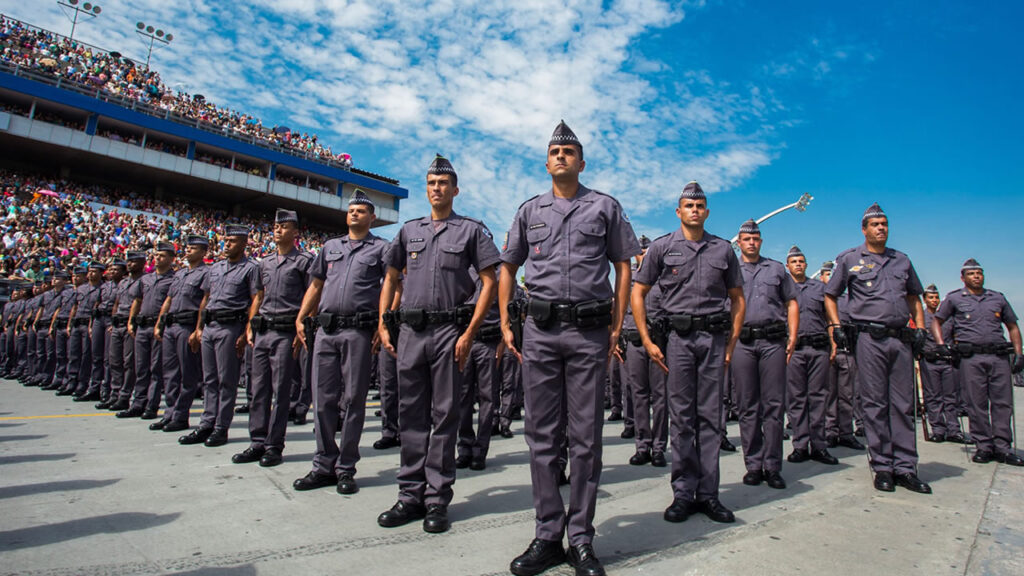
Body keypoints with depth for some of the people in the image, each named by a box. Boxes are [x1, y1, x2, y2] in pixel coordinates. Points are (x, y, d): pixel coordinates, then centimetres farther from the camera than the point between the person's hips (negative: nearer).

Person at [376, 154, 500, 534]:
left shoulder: (472, 230, 4)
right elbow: (391, 278, 21)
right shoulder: (409, 230, 17)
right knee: (411, 414, 7)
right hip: (411, 330, 4)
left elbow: (489, 282, -2)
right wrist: (383, 325, 10)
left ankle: (437, 499, 10)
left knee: (444, 415, 1)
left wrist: (470, 333, -10)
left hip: (449, 330, -4)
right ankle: (411, 495, 18)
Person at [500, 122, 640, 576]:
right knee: (542, 436, 5)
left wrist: (617, 328, 1)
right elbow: (508, 268, 19)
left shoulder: (605, 207, 11)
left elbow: (623, 267, 9)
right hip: (539, 331, 2)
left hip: (589, 331, -2)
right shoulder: (530, 211, 16)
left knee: (585, 438, 2)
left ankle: (581, 539, 14)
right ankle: (548, 536, 17)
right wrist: (505, 324, 9)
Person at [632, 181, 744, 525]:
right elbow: (638, 293, 4)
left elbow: (738, 299, 16)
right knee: (681, 417, 1)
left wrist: (732, 343, 7)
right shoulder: (662, 247, 5)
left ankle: (708, 494, 13)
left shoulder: (724, 250, 12)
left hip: (715, 337, 2)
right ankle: (683, 493, 10)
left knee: (711, 416, 4)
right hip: (679, 337, -2)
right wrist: (647, 341, -3)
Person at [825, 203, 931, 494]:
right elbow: (830, 296, 8)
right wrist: (836, 327, -4)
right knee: (875, 404, -1)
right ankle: (882, 467, 6)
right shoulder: (849, 259, 7)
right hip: (869, 338, -4)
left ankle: (905, 468, 11)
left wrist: (920, 328, 10)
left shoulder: (902, 260, 18)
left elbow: (914, 297, 23)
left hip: (901, 338, 4)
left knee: (904, 405, 4)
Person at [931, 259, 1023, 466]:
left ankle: (1002, 447, 6)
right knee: (977, 404, -2)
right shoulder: (954, 299, 10)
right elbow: (936, 321, 13)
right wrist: (941, 344, -1)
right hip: (971, 357, -3)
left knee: (1003, 402, 0)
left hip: (1000, 356, 3)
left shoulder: (998, 298, 18)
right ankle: (983, 446, 4)